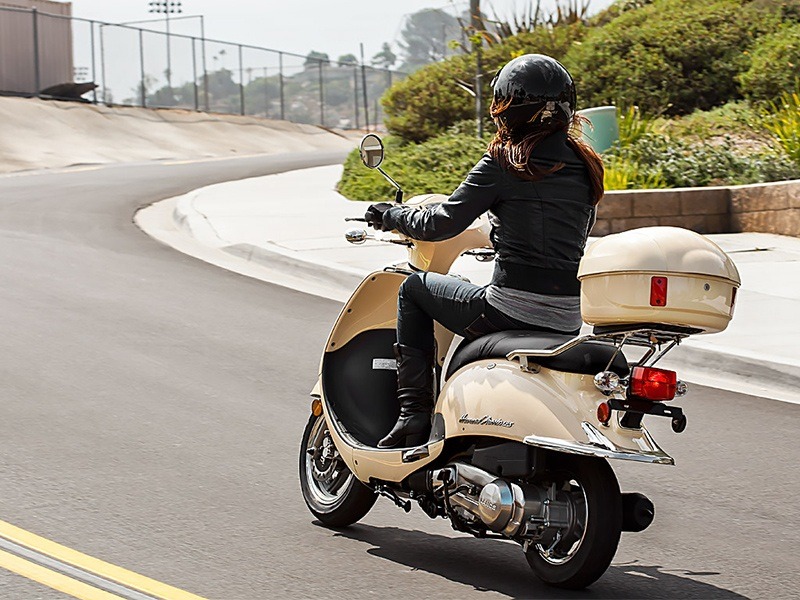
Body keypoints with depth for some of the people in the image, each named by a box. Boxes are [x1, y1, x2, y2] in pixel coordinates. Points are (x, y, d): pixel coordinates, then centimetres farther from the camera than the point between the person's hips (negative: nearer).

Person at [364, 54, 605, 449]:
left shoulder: (505, 162, -9)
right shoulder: (585, 166, 8)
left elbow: (443, 223, -6)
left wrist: (391, 216, 13)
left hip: (512, 310, -7)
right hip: (569, 321, 7)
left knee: (415, 288, 19)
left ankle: (413, 414, 12)